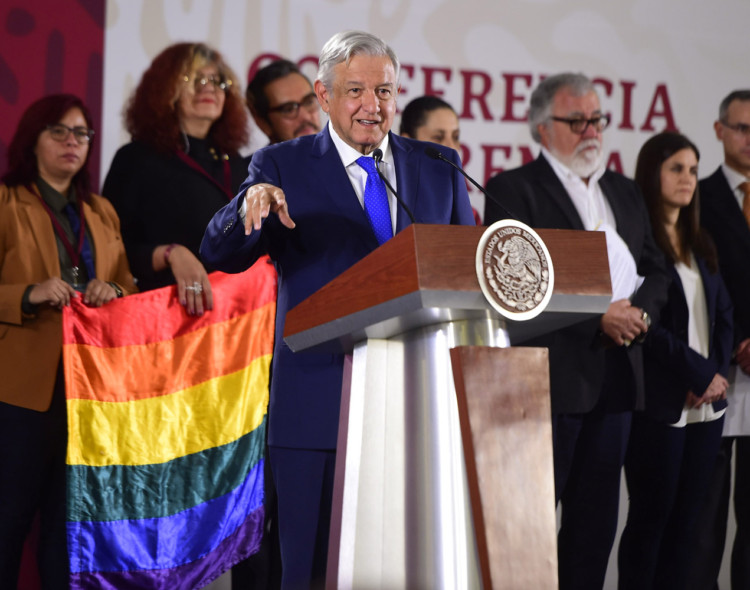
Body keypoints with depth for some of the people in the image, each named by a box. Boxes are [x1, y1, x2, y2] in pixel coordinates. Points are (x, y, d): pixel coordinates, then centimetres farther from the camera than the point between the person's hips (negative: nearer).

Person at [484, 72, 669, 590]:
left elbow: (655, 269, 19)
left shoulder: (624, 192, 19)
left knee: (597, 513, 10)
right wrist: (597, 318, -16)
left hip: (617, 371, 7)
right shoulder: (514, 190, -3)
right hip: (552, 371, -7)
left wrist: (639, 314, -3)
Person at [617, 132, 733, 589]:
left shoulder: (700, 244, 16)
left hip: (707, 402, 7)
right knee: (651, 516, -2)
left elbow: (724, 313, 15)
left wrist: (718, 372, -1)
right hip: (660, 403, -7)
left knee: (687, 517, 7)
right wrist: (701, 374, -11)